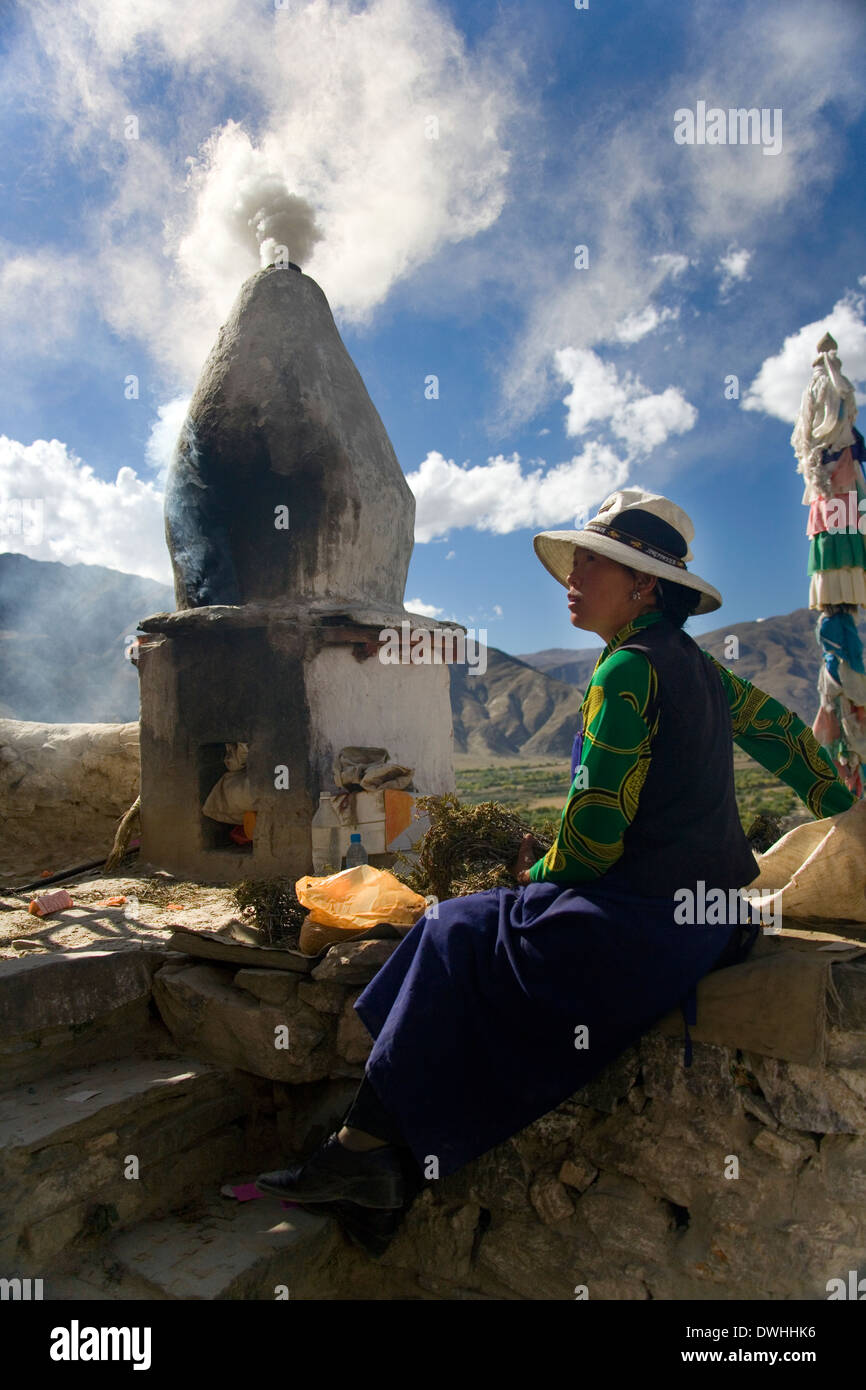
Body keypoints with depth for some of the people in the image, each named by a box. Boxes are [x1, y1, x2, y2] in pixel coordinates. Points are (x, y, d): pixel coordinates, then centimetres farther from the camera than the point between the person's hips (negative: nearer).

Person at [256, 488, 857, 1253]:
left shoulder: (628, 670, -16)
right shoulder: (695, 664, 12)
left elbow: (594, 830, -18)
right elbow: (782, 731, 26)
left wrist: (540, 873, 1)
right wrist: (845, 802, 41)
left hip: (646, 923, -10)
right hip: (709, 914, 10)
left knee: (460, 935, -1)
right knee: (482, 927, 12)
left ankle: (368, 1145, 8)